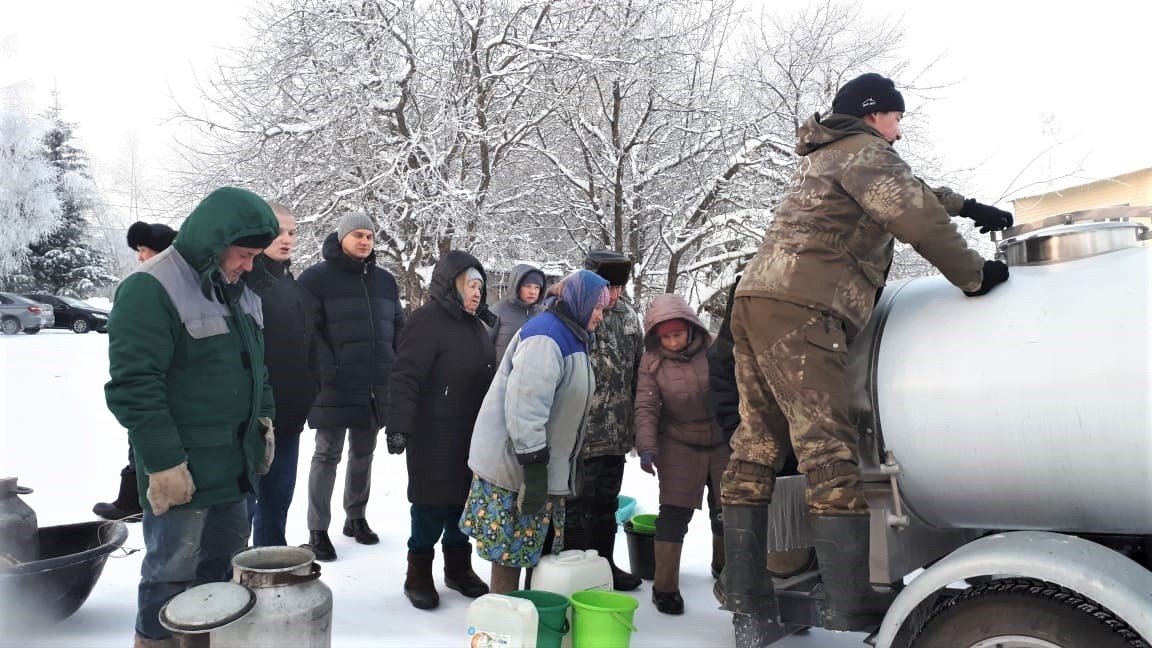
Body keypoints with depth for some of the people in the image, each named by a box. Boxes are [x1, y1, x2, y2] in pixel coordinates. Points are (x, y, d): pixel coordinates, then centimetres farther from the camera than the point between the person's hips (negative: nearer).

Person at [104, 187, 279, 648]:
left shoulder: (237, 289, 10)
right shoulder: (150, 289, -16)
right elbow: (133, 386, -20)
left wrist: (263, 419, 15)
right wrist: (163, 461, -21)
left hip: (235, 463, 8)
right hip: (182, 471, -8)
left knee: (222, 564, 18)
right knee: (172, 573, 3)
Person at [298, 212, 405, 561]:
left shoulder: (385, 280, 12)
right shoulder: (316, 278, -5)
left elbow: (398, 327, 17)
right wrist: (327, 371, -18)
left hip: (376, 385, 5)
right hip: (336, 386, -5)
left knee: (364, 453, 16)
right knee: (327, 455, 2)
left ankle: (356, 517, 30)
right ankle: (318, 530, 10)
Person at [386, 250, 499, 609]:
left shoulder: (476, 324, 13)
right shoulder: (427, 320, -14)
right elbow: (405, 378, -20)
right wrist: (398, 426, -27)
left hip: (472, 434, 8)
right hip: (435, 435, -8)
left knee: (464, 501, 15)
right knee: (432, 506, 1)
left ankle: (458, 568, 30)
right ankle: (419, 575, 18)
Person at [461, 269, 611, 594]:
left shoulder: (570, 336, 14)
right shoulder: (546, 336, -19)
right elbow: (524, 406, -27)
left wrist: (542, 465, 22)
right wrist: (535, 466, -26)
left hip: (545, 465, 10)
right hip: (514, 465, -10)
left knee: (538, 549, 15)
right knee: (510, 551, -1)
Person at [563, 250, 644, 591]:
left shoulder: (628, 316, 8)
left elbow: (639, 372, 15)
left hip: (615, 433, 6)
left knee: (606, 501, 18)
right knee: (576, 504, 5)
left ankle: (603, 564, 33)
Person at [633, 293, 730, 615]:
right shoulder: (652, 361, -11)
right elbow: (646, 408, -12)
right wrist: (647, 448, -24)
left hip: (723, 443, 2)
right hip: (679, 446, -1)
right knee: (674, 513, -3)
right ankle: (665, 587, 10)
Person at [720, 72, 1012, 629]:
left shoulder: (824, 157, 33)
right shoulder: (863, 150, 3)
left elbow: (906, 188, 46)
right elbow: (916, 215, -10)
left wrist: (968, 207, 47)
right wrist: (973, 275, 1)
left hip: (756, 301, 10)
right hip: (798, 310, -10)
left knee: (757, 444, 6)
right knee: (827, 450, -12)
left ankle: (743, 588, 8)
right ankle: (850, 604, -12)